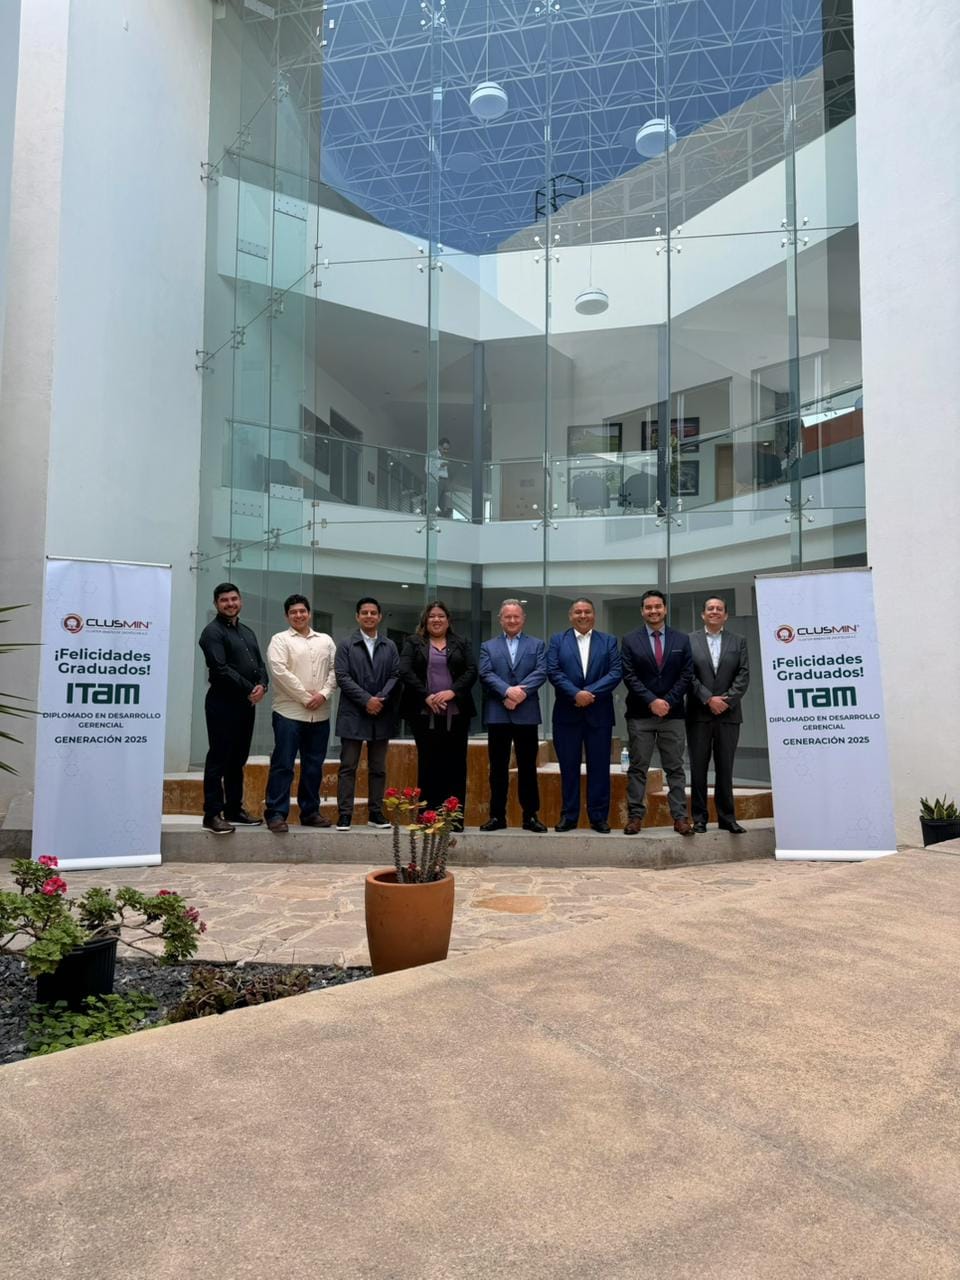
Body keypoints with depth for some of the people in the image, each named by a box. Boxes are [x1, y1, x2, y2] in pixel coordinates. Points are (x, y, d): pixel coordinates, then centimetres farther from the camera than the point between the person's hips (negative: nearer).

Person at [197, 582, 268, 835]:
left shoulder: (247, 632, 19)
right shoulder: (213, 632, -6)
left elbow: (260, 664, 15)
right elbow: (220, 669, -17)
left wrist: (262, 685, -6)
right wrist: (249, 689, -14)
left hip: (247, 704, 8)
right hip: (223, 703, -7)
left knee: (238, 760, 12)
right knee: (219, 759, -4)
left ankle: (234, 810, 20)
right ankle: (212, 814, 0)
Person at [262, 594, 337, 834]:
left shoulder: (326, 641, 14)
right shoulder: (280, 640, 1)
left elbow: (335, 670, 9)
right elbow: (280, 672, -11)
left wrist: (324, 694, -8)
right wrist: (305, 697, -13)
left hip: (320, 714, 4)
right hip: (289, 713, -4)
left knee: (314, 766, 10)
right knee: (283, 764, -4)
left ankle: (310, 812, 19)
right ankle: (276, 813, 1)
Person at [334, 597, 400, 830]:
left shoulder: (390, 646, 11)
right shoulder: (346, 645, 3)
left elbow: (395, 676, 3)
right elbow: (342, 677, -6)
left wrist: (380, 699, -12)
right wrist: (366, 700, -15)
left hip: (382, 715, 3)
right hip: (353, 715, -3)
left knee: (378, 768, 8)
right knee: (348, 767, 0)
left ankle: (375, 813, 15)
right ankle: (344, 814, 3)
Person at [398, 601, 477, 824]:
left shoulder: (462, 644, 14)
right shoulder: (413, 643, 10)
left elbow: (471, 671, 2)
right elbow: (405, 672, -3)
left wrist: (452, 692, -13)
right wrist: (426, 696, -14)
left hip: (456, 714, 1)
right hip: (424, 714, -1)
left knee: (455, 764, 1)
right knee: (428, 763, 0)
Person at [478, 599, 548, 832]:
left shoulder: (536, 645, 11)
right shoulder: (488, 646, 11)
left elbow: (541, 672, -4)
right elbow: (485, 674, -4)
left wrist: (520, 692, -17)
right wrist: (507, 691, -19)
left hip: (527, 714, 0)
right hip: (497, 715, 0)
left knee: (527, 767, 4)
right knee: (498, 767, 5)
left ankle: (530, 816, 11)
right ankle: (497, 815, 12)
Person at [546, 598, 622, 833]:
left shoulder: (609, 641, 8)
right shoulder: (557, 640, 7)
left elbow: (616, 673, -3)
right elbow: (553, 671, -4)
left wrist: (590, 691, -15)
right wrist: (575, 693, -17)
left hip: (599, 714, 0)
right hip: (566, 714, 0)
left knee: (599, 767, 4)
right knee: (568, 767, 4)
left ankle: (599, 816, 12)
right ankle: (569, 816, 13)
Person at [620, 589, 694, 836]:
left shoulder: (682, 640, 7)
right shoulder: (630, 641, 3)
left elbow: (686, 675, 2)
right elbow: (629, 677, -3)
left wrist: (668, 702, -10)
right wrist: (651, 701, -13)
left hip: (672, 713, 1)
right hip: (640, 715, -1)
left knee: (675, 768, 4)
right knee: (637, 768, 2)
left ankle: (680, 817, 7)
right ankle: (635, 816, 6)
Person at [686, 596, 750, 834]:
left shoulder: (738, 641, 10)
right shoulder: (689, 641, 4)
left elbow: (743, 675, 1)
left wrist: (726, 699, -11)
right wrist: (708, 699, -12)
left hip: (728, 714, 1)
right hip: (699, 714, -1)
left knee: (725, 768, 5)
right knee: (698, 768, 3)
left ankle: (727, 818, 12)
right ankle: (699, 818, 9)